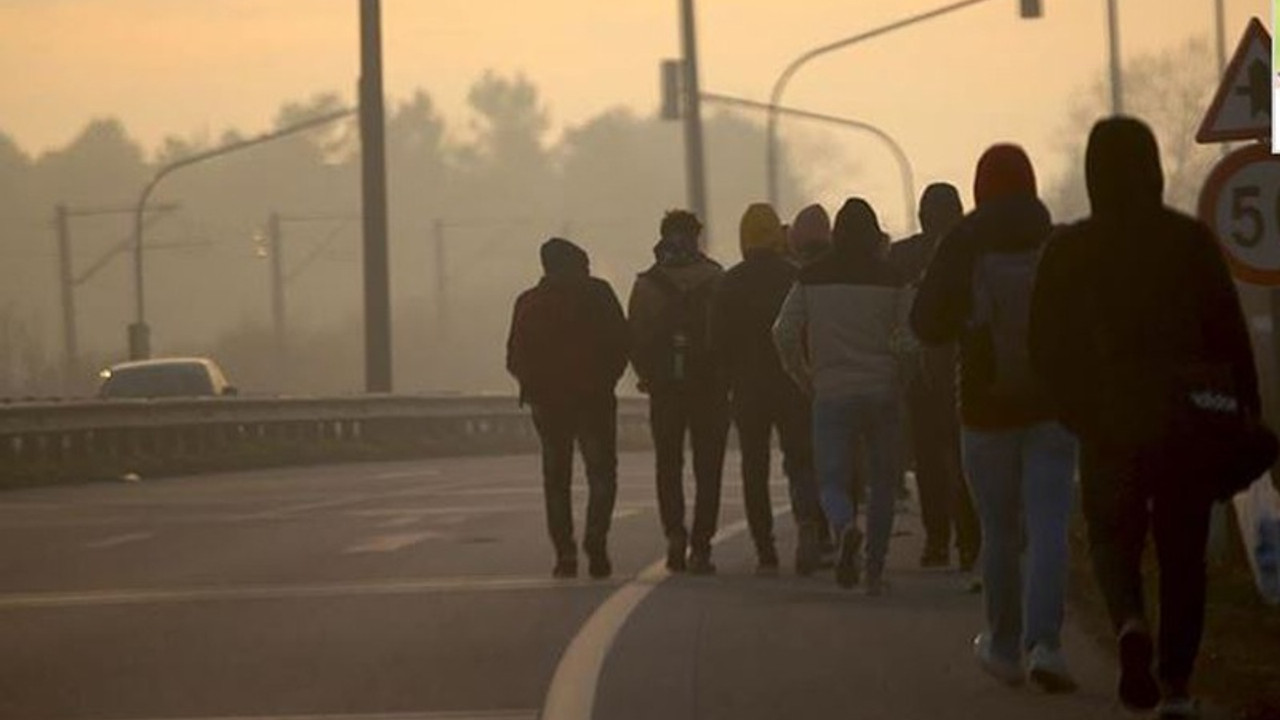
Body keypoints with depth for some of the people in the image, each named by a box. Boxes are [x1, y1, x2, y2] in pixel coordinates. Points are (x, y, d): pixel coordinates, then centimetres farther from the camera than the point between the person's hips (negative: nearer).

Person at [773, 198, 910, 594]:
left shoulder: (812, 278, 1)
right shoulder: (889, 279, -3)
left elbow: (784, 333, -1)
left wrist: (803, 377, 12)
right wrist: (901, 382, 11)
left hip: (831, 393, 0)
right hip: (882, 393, 0)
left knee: (832, 479, 3)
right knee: (881, 480, 13)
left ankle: (846, 527, -30)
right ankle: (875, 568, 13)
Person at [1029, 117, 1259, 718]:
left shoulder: (1068, 251, -3)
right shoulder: (1192, 241, -4)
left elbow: (1046, 346, 0)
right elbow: (1229, 335, -4)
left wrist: (1079, 413, 14)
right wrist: (1243, 419, 2)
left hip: (1109, 426, 0)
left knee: (1114, 538, 14)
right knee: (1182, 552, 12)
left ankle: (1130, 624, -17)